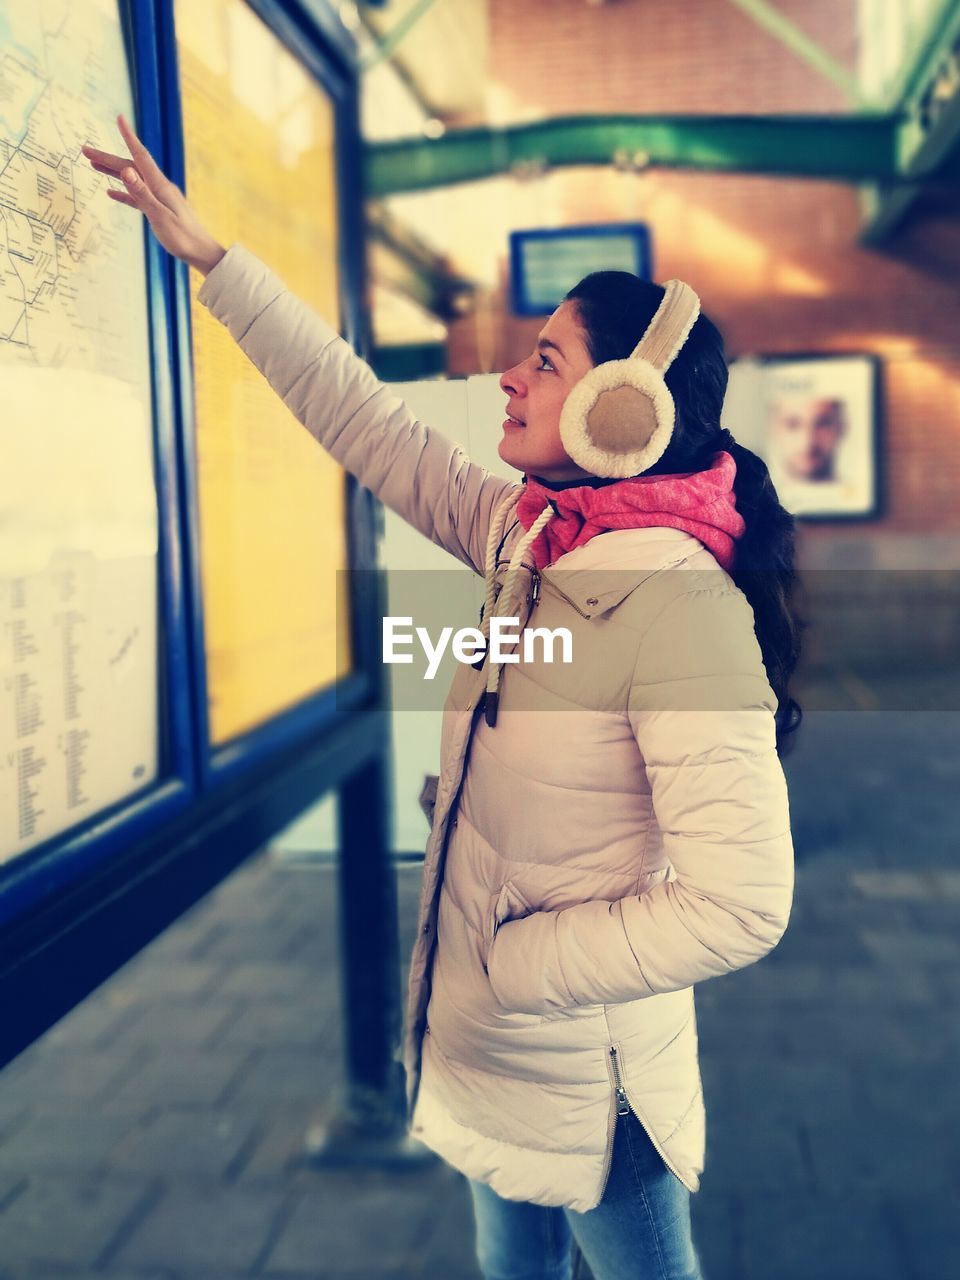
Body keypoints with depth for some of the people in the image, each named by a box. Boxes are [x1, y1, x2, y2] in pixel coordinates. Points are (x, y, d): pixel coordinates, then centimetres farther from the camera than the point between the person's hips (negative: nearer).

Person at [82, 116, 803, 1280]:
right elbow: (361, 418, 5)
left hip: (587, 1081, -7)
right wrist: (206, 254, 7)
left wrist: (510, 965, -19)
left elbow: (741, 905, -30)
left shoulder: (681, 604, -27)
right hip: (489, 1052, 7)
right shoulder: (523, 541, -3)